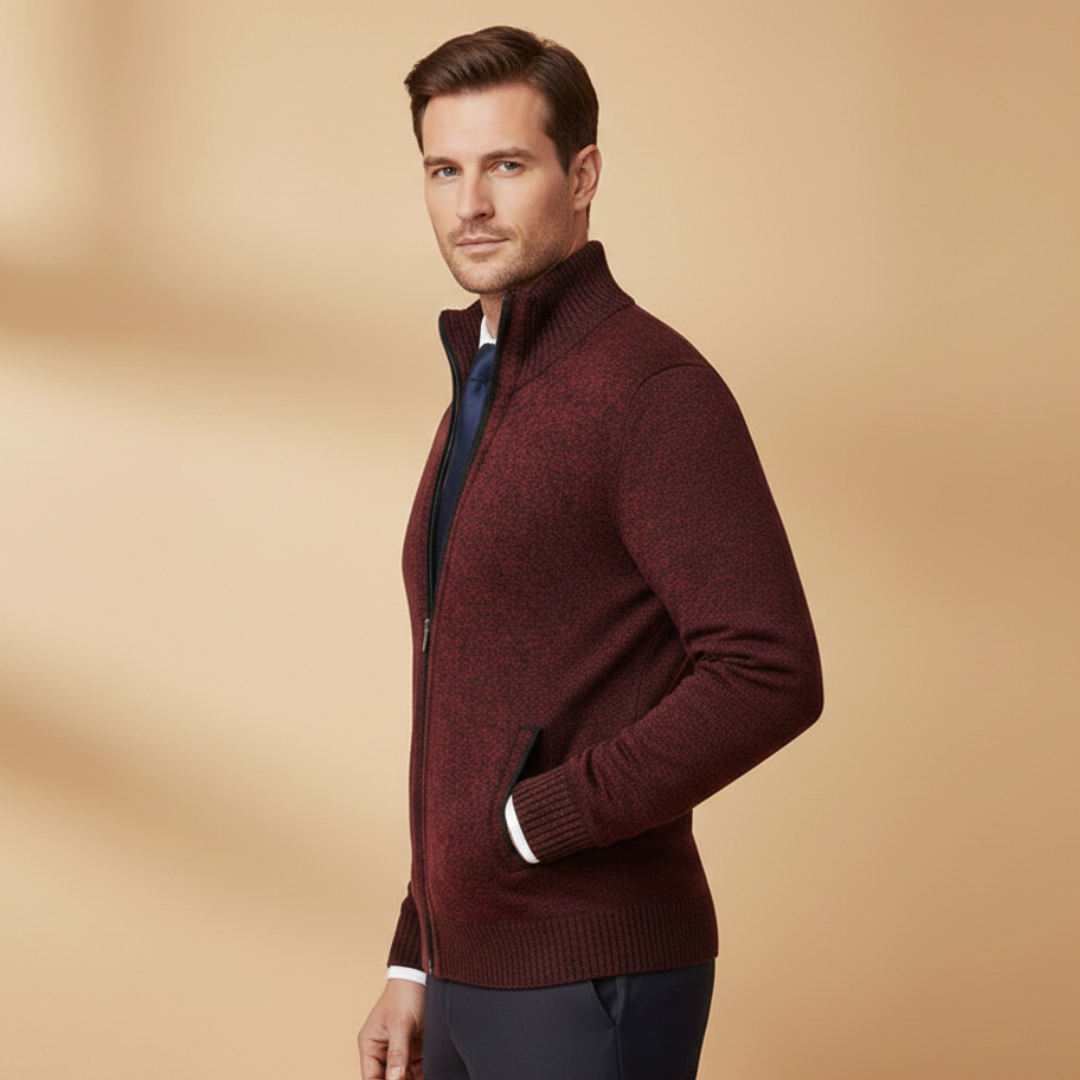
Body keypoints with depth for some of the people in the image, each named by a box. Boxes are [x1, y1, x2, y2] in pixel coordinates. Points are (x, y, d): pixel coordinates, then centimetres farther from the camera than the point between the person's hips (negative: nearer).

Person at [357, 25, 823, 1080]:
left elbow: (771, 677, -23)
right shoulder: (485, 399, 17)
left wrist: (529, 824, -18)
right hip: (479, 971, 9)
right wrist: (416, 964, 18)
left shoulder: (653, 388, -13)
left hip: (592, 985, -9)